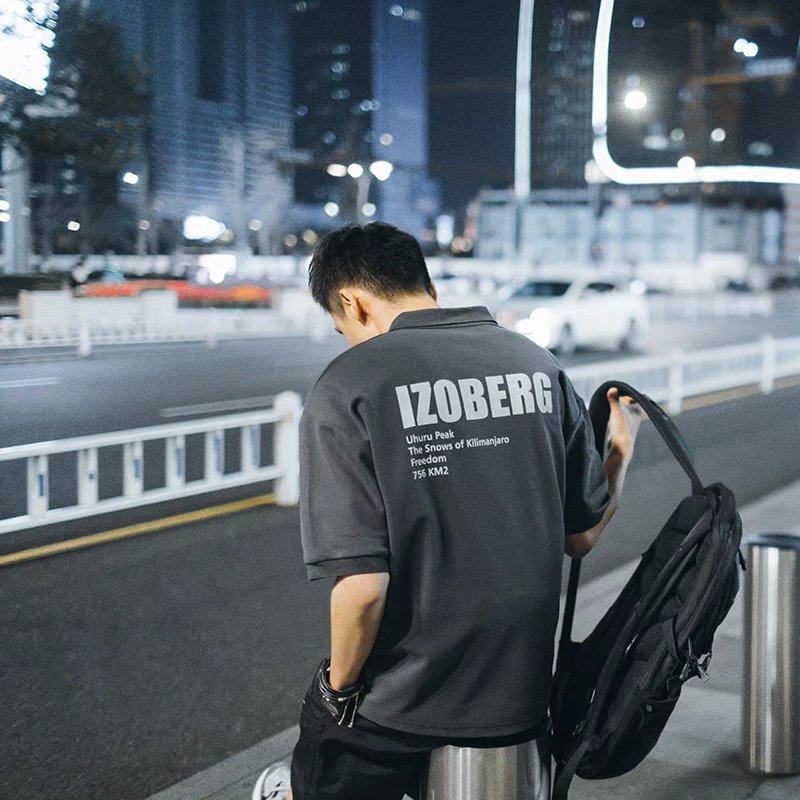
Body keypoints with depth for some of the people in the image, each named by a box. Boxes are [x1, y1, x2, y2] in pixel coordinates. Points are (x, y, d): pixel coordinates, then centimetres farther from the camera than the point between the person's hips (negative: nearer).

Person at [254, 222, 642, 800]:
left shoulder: (344, 389, -15)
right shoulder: (537, 363, -1)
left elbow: (361, 584, -22)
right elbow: (583, 536, 5)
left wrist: (341, 684, -4)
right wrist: (622, 448, 22)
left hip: (395, 709, -4)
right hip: (521, 698, 4)